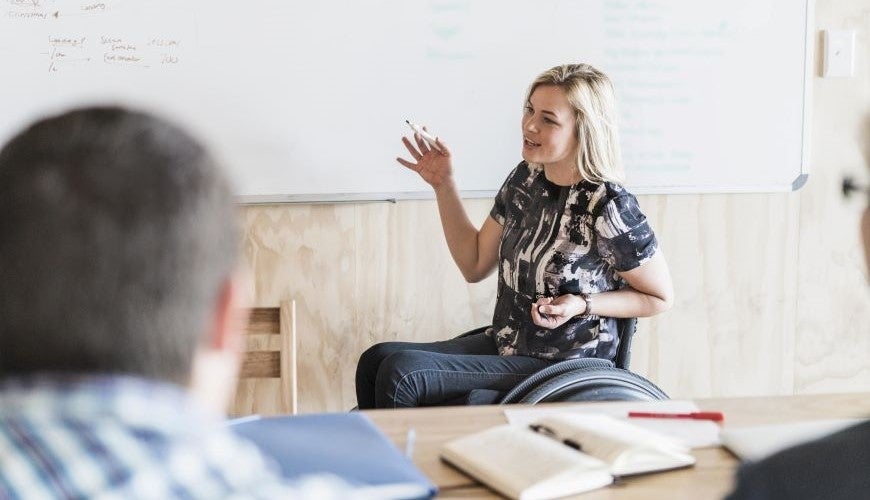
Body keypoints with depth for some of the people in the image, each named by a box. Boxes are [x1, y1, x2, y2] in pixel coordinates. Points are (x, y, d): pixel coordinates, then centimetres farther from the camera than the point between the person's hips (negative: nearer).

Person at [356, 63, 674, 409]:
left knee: (399, 373, -19)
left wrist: (582, 305, -21)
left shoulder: (607, 207, -19)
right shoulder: (526, 178, 2)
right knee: (376, 360, -11)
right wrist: (443, 185, 3)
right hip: (504, 344, 7)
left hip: (561, 368, -7)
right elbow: (475, 265, 11)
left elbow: (660, 298, -7)